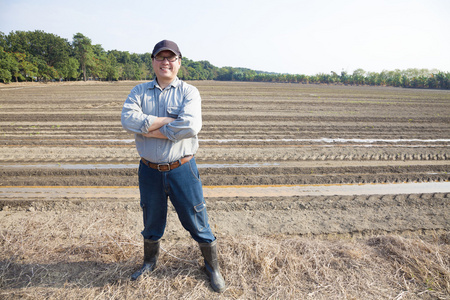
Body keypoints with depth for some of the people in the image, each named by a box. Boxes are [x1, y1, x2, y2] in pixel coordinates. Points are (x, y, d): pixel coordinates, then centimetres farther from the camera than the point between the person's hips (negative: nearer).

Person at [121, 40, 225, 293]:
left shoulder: (189, 92, -3)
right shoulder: (139, 91, 5)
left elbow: (191, 126, -22)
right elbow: (128, 119, -15)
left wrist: (150, 128, -15)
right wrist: (170, 121, -19)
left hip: (182, 169, -2)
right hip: (149, 171, 3)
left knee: (197, 222, 9)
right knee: (152, 222, 22)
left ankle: (213, 267, 33)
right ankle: (150, 262, 49)